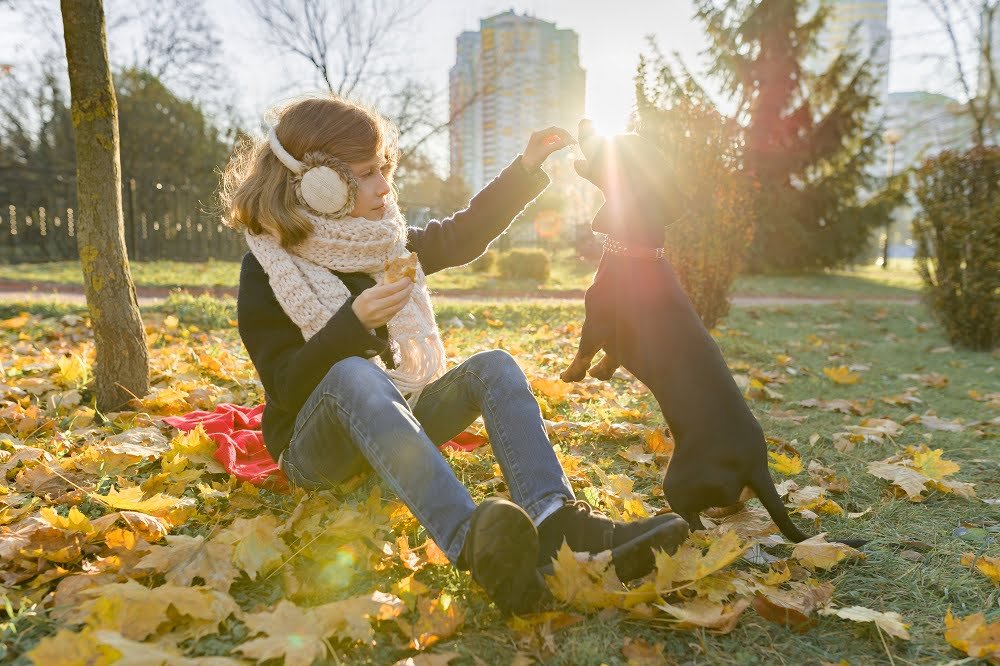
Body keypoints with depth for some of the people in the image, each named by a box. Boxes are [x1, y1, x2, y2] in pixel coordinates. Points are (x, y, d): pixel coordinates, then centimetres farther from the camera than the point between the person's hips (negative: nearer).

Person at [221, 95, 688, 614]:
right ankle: (469, 542, -59)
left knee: (492, 365, -17)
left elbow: (462, 235, 18)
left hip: (396, 422, 6)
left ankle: (555, 519, -42)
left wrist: (528, 167, 13)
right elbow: (287, 388, -16)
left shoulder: (385, 242, 9)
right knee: (355, 374, -38)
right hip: (316, 447, -5)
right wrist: (355, 321, -29)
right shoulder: (267, 265, -8)